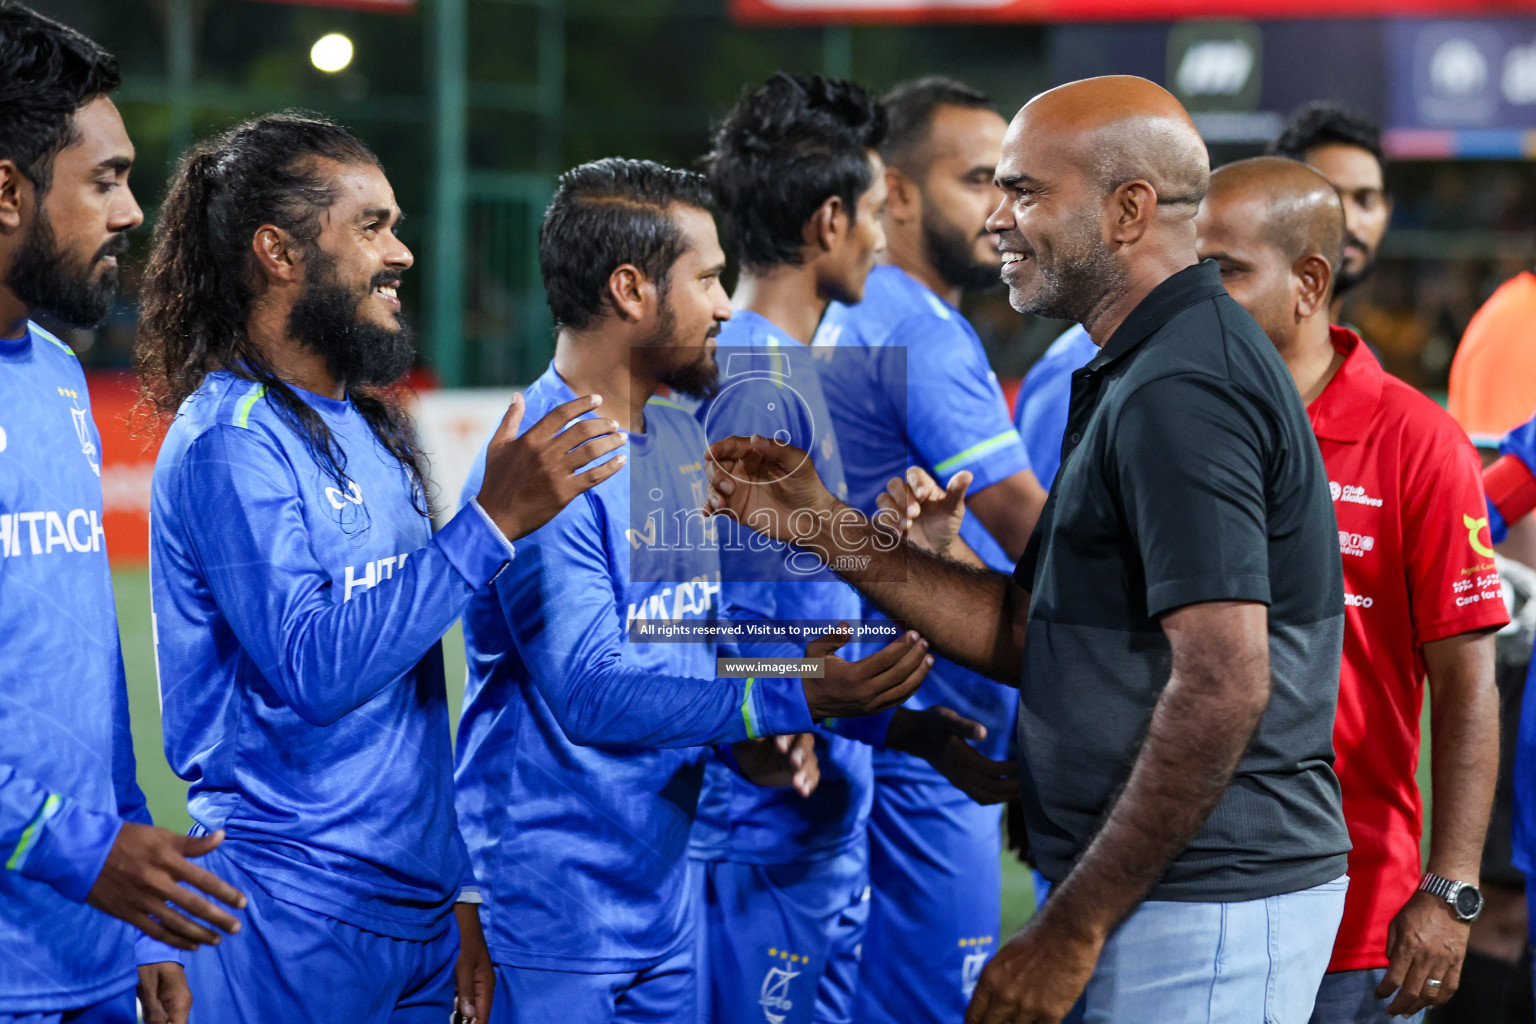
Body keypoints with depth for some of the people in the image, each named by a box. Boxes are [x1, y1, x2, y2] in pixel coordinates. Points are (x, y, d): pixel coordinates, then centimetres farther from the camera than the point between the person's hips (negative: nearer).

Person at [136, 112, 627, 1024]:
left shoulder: (367, 428, 15)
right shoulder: (231, 440, -13)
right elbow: (316, 669, -23)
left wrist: (459, 889, 16)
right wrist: (494, 522, -22)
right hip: (299, 919, -8)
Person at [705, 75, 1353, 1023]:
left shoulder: (1178, 392, -18)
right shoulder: (1136, 375, 15)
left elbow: (1223, 687, -25)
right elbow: (1028, 633, 13)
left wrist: (1073, 926, -22)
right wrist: (823, 526, 8)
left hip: (1206, 913, -10)